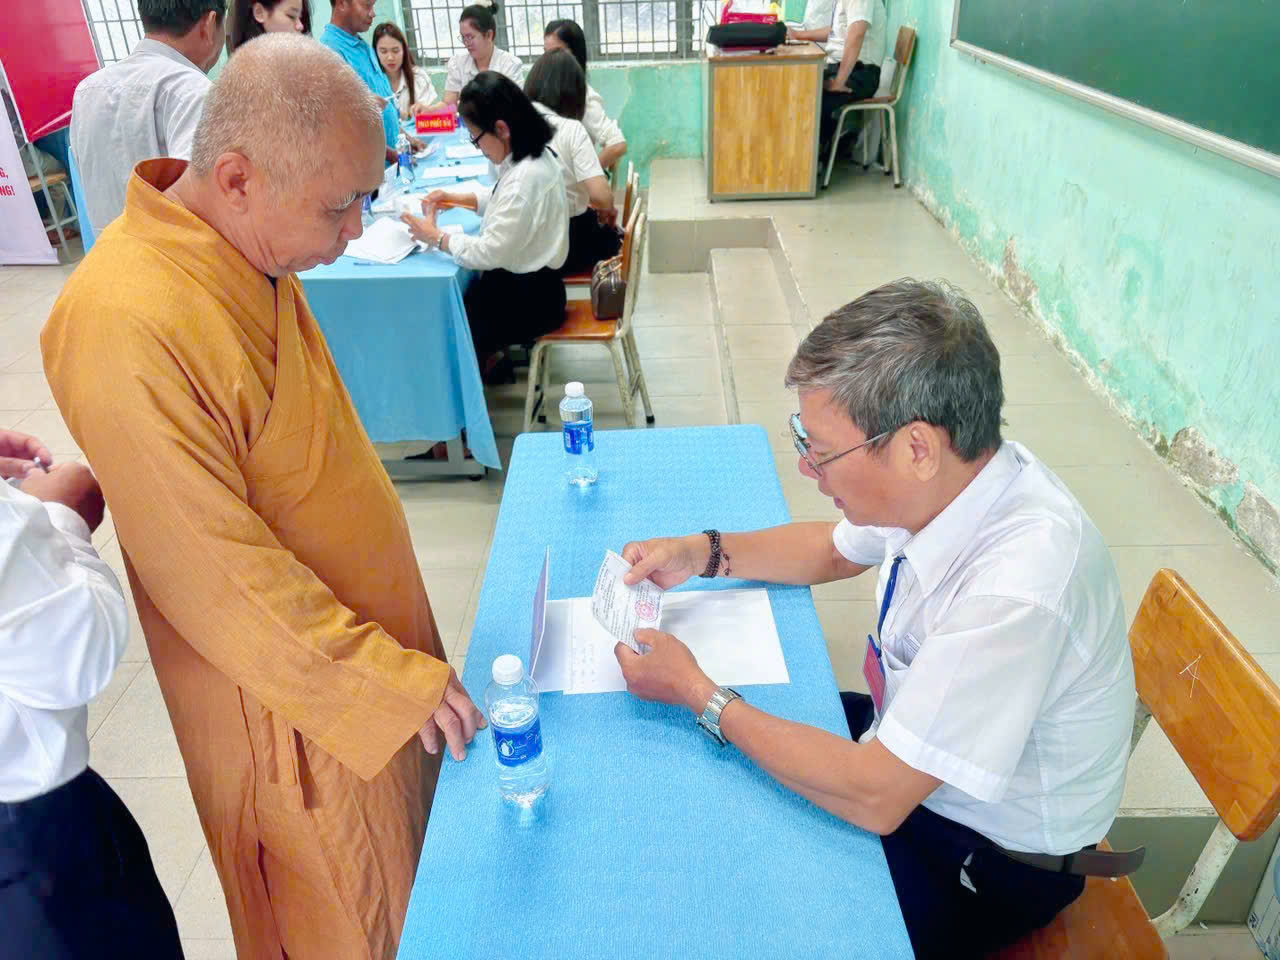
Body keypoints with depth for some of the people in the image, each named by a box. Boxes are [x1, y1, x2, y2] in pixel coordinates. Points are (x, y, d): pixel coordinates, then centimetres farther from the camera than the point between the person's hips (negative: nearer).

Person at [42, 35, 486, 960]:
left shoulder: (250, 251, -3)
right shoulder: (127, 327, -31)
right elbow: (215, 577, -27)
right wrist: (387, 682, -21)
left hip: (370, 626, 8)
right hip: (289, 698, -8)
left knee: (411, 871, 28)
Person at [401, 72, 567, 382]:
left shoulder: (525, 177, -28)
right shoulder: (532, 156, 1)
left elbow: (490, 252, -24)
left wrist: (434, 236, -12)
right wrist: (456, 197, 8)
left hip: (529, 300, -9)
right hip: (526, 282, 9)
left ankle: (484, 361, 24)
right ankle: (487, 357, 25)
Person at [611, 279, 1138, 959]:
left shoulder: (1016, 588, -38)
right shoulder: (940, 477, -14)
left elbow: (874, 798, -31)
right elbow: (834, 551, 8)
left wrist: (699, 693, -23)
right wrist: (702, 553, -6)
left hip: (992, 856, -7)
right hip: (906, 750, 7)